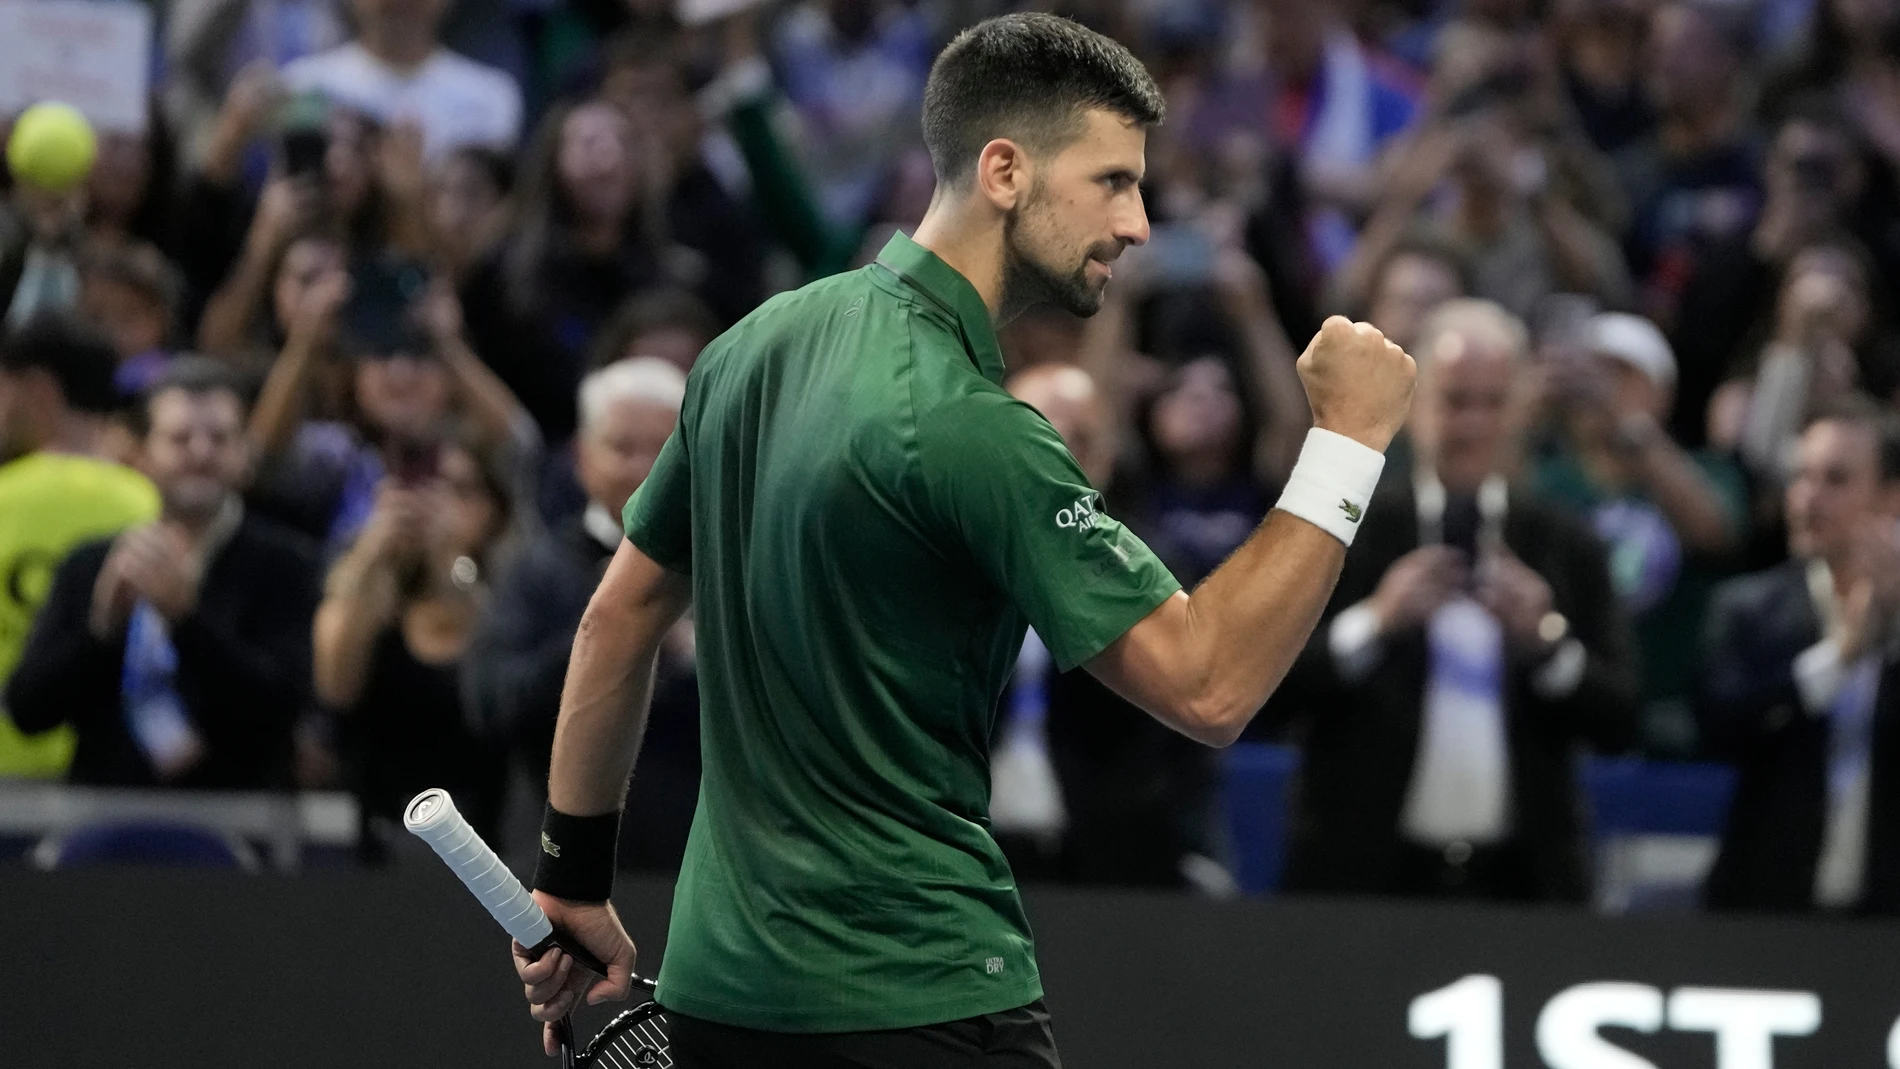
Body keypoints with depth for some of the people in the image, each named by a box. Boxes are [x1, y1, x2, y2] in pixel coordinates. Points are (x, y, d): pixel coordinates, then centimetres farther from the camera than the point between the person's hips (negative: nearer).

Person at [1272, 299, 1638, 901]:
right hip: (1366, 876, -1)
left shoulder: (1566, 548, 10)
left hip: (1520, 878, 1)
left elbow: (1618, 725, 4)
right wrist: (1374, 622, -16)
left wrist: (1547, 640, -12)